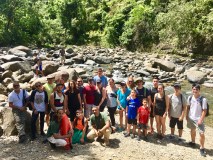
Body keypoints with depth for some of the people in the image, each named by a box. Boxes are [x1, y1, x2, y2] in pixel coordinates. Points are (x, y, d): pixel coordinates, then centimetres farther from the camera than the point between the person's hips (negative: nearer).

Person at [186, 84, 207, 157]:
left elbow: (204, 110, -15)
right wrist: (187, 116, 7)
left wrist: (201, 119, -18)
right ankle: (193, 142, 43)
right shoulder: (190, 98, -4)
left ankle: (202, 148, 8)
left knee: (202, 133, -7)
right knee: (193, 130, 22)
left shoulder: (203, 99, -18)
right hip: (191, 118, 4)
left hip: (199, 119, -4)